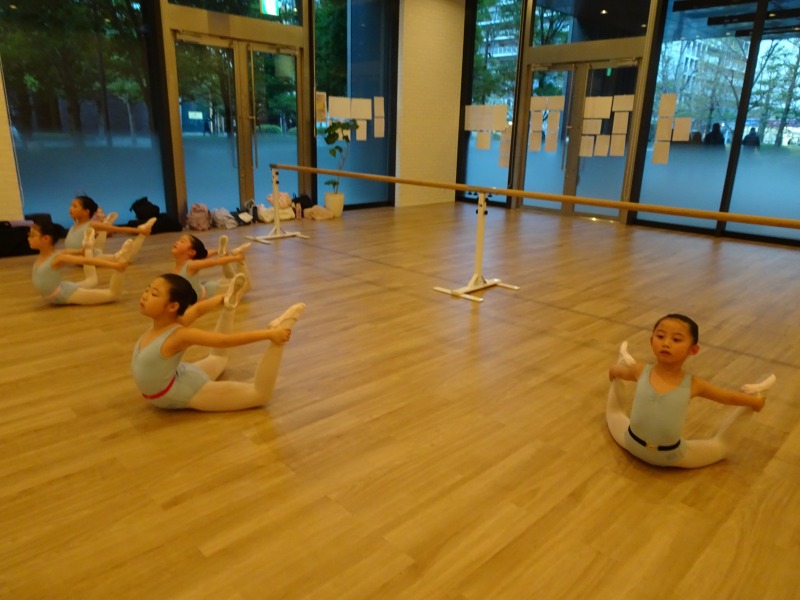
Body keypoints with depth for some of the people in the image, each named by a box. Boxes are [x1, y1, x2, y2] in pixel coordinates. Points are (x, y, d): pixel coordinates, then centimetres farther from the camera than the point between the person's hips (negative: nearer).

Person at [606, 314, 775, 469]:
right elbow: (614, 371, 5)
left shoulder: (692, 385, -19)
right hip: (632, 443, 0)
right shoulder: (640, 371, -19)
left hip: (671, 455, 1)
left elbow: (729, 396, -1)